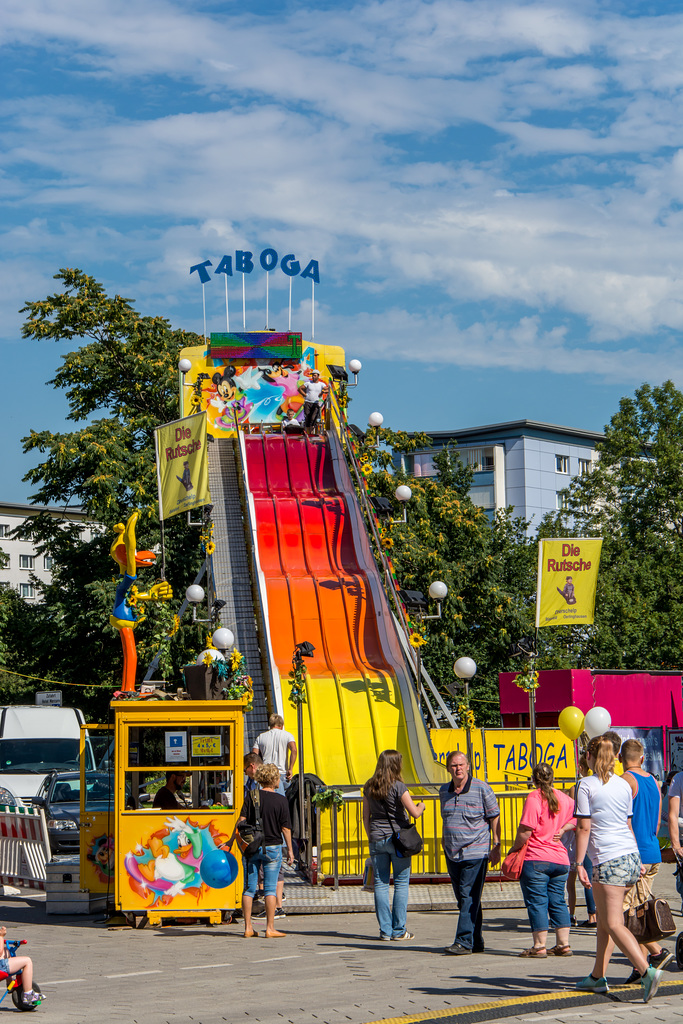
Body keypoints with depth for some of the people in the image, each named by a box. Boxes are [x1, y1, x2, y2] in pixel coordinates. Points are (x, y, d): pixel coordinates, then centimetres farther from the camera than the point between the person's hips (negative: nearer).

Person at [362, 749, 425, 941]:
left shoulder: (369, 787, 4)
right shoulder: (398, 787, -11)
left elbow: (366, 816, 10)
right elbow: (414, 813, -14)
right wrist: (422, 806, 8)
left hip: (377, 839, 4)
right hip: (398, 838, -4)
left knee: (380, 884, 7)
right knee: (401, 883, 3)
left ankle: (385, 930, 7)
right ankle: (399, 930, 2)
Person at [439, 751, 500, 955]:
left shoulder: (481, 789, -7)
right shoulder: (444, 791, 10)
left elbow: (494, 818, -4)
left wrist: (496, 847, -8)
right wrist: (445, 840, 19)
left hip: (476, 853, -6)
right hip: (452, 854, 6)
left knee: (469, 897, -12)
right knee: (463, 899, 9)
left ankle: (464, 942, -12)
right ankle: (476, 943, 17)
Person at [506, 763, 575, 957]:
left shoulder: (534, 798, -13)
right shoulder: (563, 798, 8)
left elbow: (525, 831, -18)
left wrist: (514, 848, -4)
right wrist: (563, 829, 13)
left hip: (536, 859, -6)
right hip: (560, 858, 6)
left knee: (537, 902, 0)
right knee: (558, 901, 12)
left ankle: (539, 946, 1)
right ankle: (563, 944, 13)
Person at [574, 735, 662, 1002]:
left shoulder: (586, 785, -7)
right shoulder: (623, 785, 12)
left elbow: (584, 828, -10)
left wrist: (579, 863, -6)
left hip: (608, 860, -7)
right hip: (631, 855, 7)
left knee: (614, 924, -10)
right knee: (604, 920, 17)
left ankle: (647, 971, -25)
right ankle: (597, 977, 22)